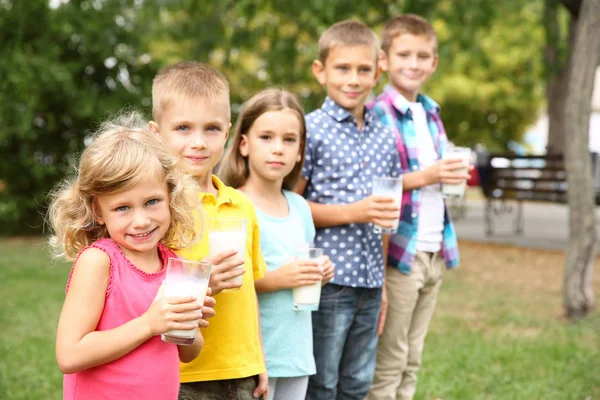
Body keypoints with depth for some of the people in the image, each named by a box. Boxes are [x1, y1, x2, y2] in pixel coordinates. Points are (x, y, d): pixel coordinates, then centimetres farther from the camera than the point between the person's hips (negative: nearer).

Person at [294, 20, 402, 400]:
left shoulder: (385, 137, 11)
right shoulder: (312, 129, -7)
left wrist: (383, 283, 15)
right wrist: (352, 213, -18)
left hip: (369, 282, 6)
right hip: (328, 279, -6)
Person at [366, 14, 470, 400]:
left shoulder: (432, 113, 14)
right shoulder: (376, 115, -10)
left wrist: (451, 174, 5)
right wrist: (423, 177, -20)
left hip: (434, 250, 7)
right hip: (398, 251, -7)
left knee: (412, 361, 13)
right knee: (388, 363, 0)